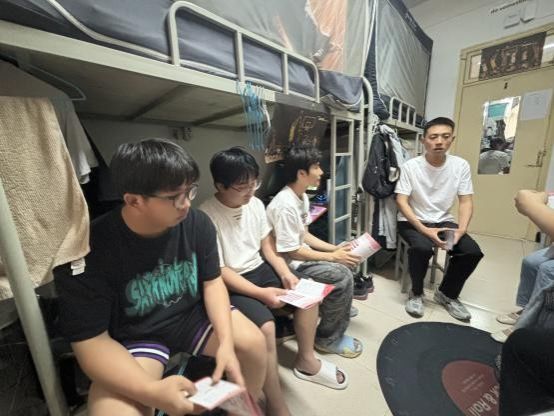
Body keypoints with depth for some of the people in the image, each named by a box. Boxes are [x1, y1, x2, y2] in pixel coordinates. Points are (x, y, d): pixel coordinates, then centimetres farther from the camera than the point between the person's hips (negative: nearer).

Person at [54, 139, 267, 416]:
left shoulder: (198, 223, -15)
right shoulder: (90, 248, -24)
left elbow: (212, 282, -6)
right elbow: (90, 340, -19)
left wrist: (226, 341, -19)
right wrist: (152, 391, -33)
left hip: (192, 314, 3)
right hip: (134, 335, -2)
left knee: (254, 343, -9)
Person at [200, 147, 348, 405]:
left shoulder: (255, 204, -2)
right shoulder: (207, 217, -21)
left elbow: (267, 245, 6)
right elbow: (219, 271, -20)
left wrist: (285, 273, -9)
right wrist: (262, 293, -24)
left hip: (260, 269, 7)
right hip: (230, 284, -6)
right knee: (266, 327, -27)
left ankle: (306, 361, 23)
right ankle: (277, 407, 1)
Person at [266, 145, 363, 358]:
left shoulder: (302, 196, 3)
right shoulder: (285, 206, -28)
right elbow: (292, 252, -23)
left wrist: (335, 248, 1)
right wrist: (333, 257, -15)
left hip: (300, 254, 10)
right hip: (289, 263, -9)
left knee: (345, 262, 9)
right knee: (342, 275, -18)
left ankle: (338, 308, 32)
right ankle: (328, 338, 5)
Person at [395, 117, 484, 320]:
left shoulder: (461, 165, -2)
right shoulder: (410, 166, -13)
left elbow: (466, 201, 0)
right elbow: (401, 202, -15)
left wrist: (461, 229, -17)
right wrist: (425, 230, -24)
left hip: (444, 221, 4)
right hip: (412, 221, -4)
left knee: (473, 251, -16)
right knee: (422, 248, -32)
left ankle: (446, 294, 13)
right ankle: (416, 293, -2)